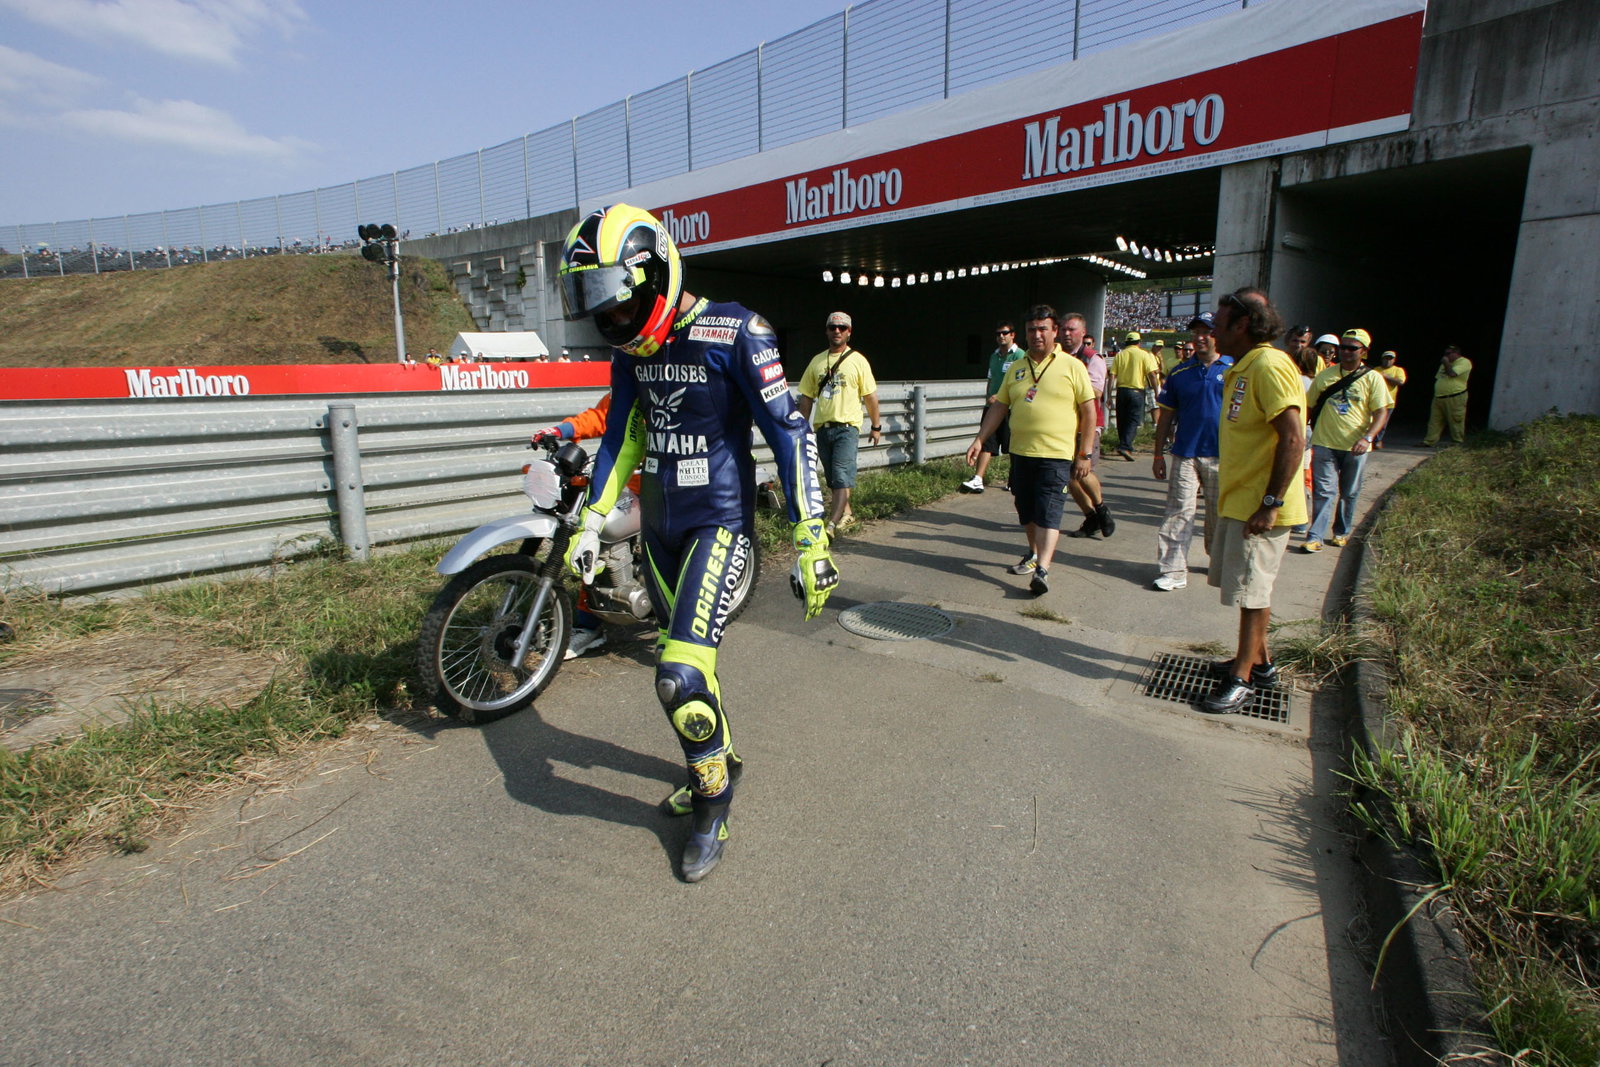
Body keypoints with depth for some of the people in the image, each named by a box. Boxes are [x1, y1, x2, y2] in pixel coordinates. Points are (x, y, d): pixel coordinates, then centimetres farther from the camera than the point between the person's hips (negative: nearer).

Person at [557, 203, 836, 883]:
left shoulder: (735, 333, -16)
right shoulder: (631, 349, 6)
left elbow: (789, 434, -16)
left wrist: (811, 543, -18)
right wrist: (591, 524, 14)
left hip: (718, 524, -7)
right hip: (657, 527, 7)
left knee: (681, 676, -13)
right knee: (682, 661, 16)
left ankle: (713, 807, 12)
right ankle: (719, 761, 41)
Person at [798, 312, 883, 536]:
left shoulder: (858, 361, 0)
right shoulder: (817, 361, 11)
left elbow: (870, 396, 2)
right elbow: (807, 396, 13)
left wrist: (876, 426, 3)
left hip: (847, 426, -5)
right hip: (822, 426, 5)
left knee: (841, 477, -14)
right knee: (832, 477, 12)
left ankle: (831, 525, -19)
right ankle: (846, 515, 28)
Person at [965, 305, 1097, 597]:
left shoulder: (1072, 367, -1)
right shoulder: (1016, 368, 12)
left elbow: (1089, 411, -2)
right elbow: (999, 407, 14)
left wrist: (1084, 454, -7)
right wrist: (979, 440, 5)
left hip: (1057, 455, -5)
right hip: (1020, 452, 5)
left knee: (1048, 513, -11)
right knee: (1026, 510, 14)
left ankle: (1042, 570, -16)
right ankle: (1034, 554, 33)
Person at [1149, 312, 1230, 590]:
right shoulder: (1179, 372, 7)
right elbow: (1165, 415, 9)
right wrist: (1159, 455, 6)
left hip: (1222, 457, -1)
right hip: (1185, 455, 1)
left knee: (1220, 515, 11)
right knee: (1178, 513, -4)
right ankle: (1174, 570, -1)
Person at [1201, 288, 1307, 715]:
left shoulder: (1269, 366, -17)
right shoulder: (1242, 368, 14)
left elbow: (1293, 439, -23)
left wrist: (1271, 502, -24)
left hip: (1258, 507, -10)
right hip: (1237, 500, 10)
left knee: (1252, 590, -1)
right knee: (1245, 586, 18)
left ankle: (1242, 679, 9)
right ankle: (1259, 661, 33)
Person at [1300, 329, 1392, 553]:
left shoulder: (1372, 379, 0)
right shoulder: (1326, 375, 5)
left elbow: (1382, 412, -4)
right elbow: (1309, 406, 12)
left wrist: (1367, 438, -19)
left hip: (1355, 447, 0)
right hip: (1325, 443, 0)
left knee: (1349, 493, 11)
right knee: (1324, 491, -6)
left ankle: (1342, 532, 26)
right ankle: (1315, 537, -7)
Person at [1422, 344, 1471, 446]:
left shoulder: (1464, 362, -5)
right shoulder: (1445, 364, 22)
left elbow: (1452, 373, -19)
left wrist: (1446, 363, -7)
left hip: (1455, 399, -8)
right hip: (1438, 398, 8)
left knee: (1456, 422, -3)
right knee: (1434, 421, 3)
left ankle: (1457, 444, 3)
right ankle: (1429, 442, 3)